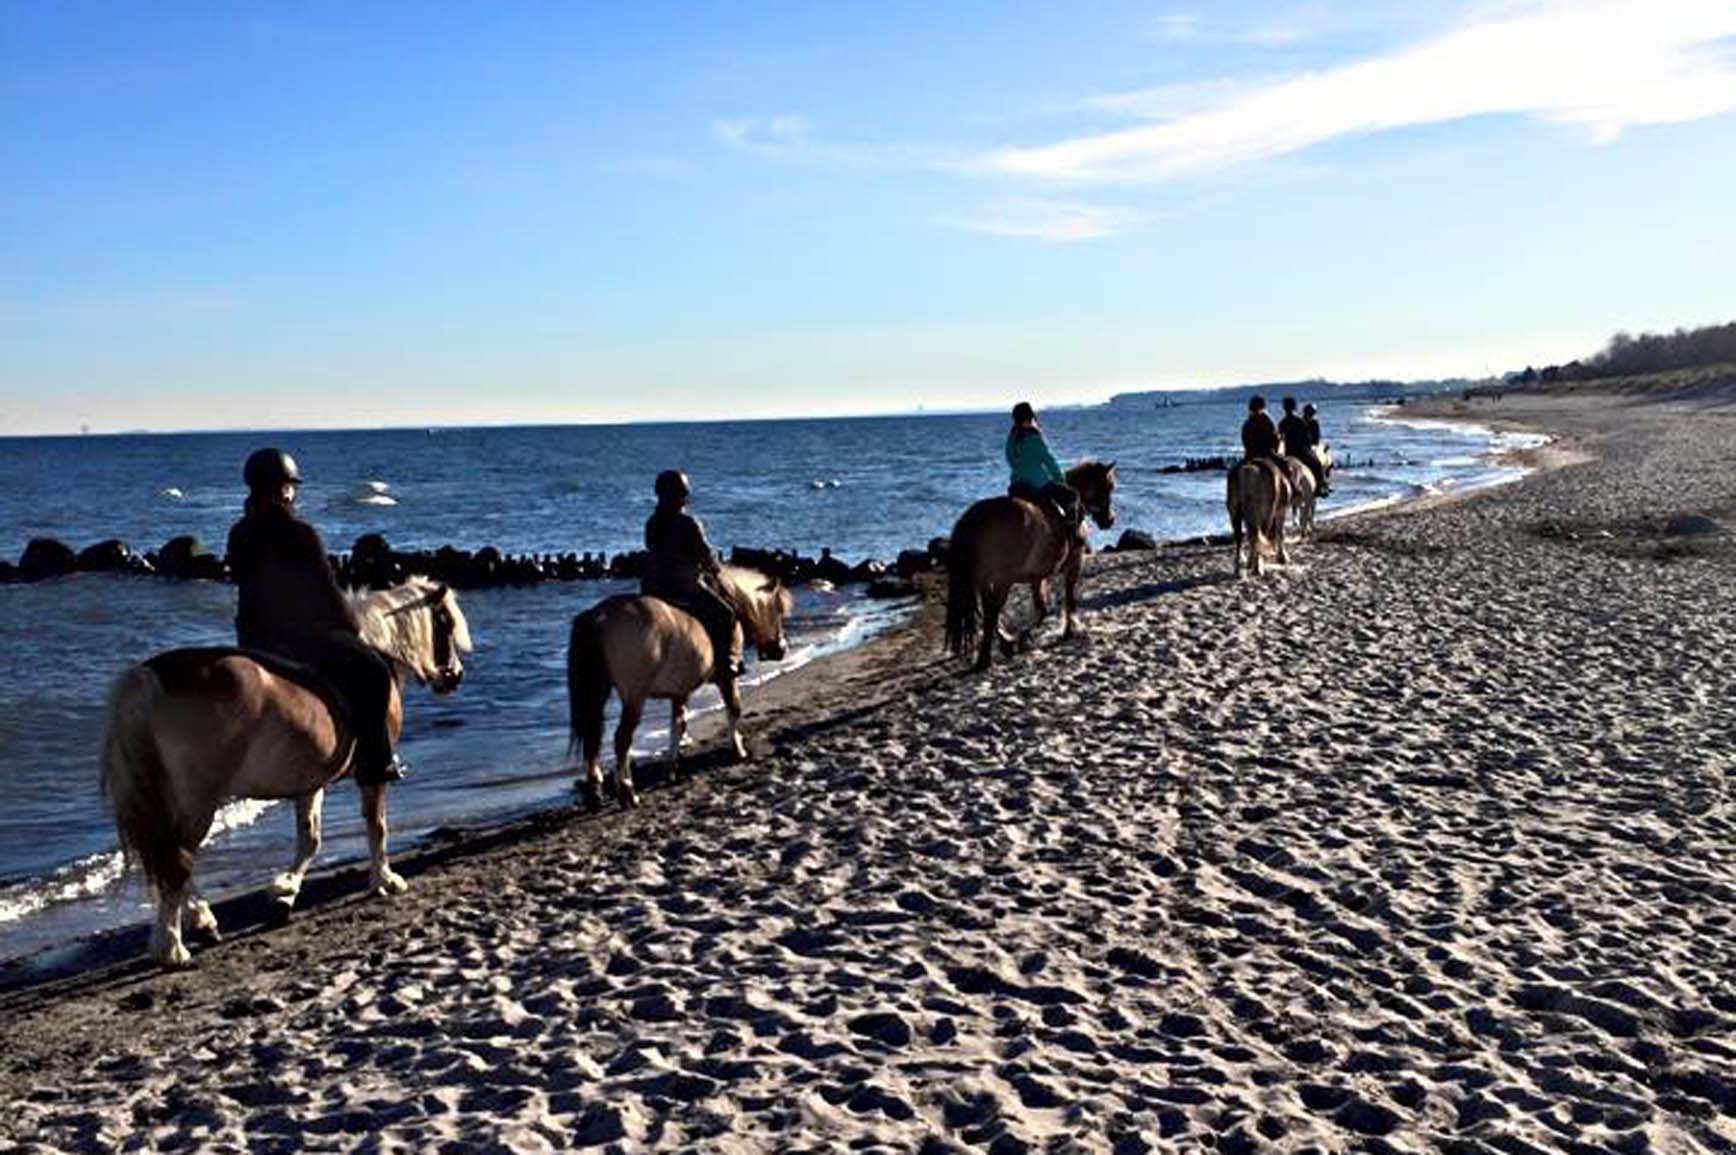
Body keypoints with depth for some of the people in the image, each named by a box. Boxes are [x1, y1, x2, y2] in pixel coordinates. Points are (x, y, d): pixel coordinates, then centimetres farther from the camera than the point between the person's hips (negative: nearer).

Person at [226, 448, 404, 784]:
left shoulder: (239, 535, 4)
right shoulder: (300, 535, -17)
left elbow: (251, 586, 13)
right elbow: (327, 591, -12)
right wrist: (353, 627, 5)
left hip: (251, 639, 8)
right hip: (304, 634, -8)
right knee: (374, 672, 5)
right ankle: (374, 762, 4)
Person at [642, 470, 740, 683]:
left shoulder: (651, 523, 5)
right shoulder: (688, 523, -15)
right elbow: (706, 554, -8)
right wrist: (714, 570, 16)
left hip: (651, 588, 6)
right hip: (685, 587, -6)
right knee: (724, 613, 8)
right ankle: (725, 661, 4)